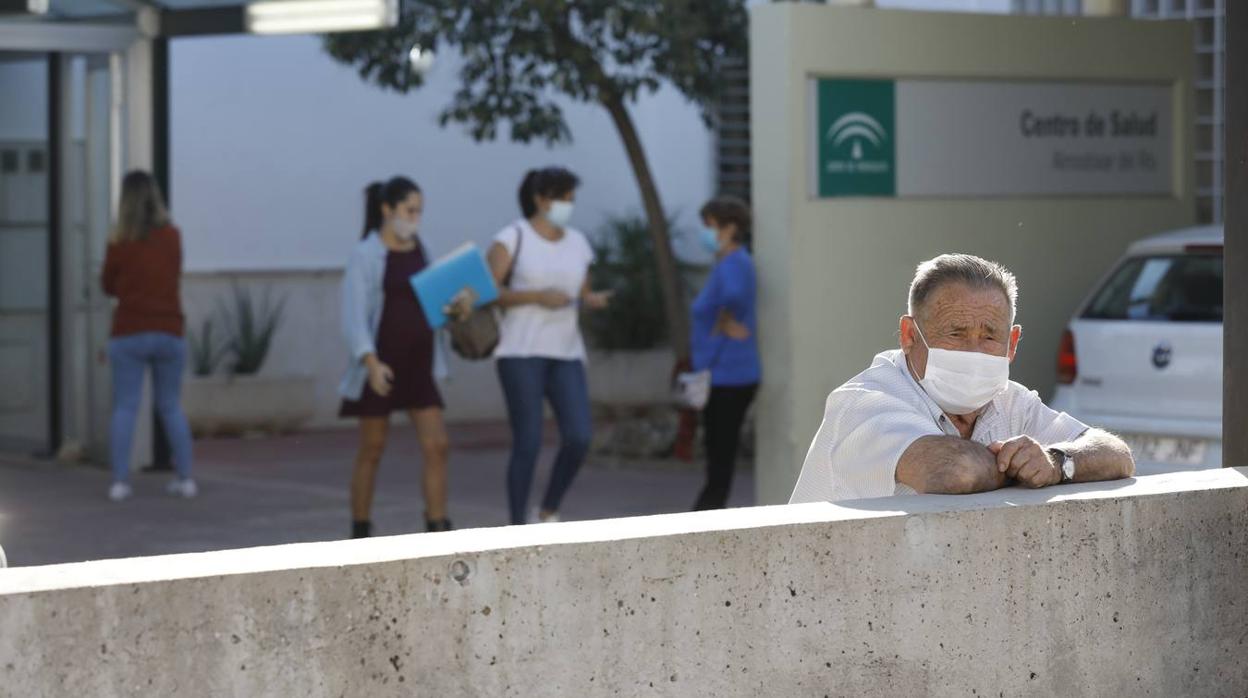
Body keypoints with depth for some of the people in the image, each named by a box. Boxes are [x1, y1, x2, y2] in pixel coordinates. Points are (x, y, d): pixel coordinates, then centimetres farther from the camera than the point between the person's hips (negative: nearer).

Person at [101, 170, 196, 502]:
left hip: (129, 334, -2)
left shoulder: (120, 242, -6)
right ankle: (185, 477, 8)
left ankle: (120, 480, -7)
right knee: (171, 406, 12)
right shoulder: (172, 237, 0)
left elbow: (108, 285, 5)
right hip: (169, 333, 2)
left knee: (124, 408, 0)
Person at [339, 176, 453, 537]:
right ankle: (360, 535, 17)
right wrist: (371, 364, -28)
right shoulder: (364, 254, -9)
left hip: (417, 366, 5)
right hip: (379, 367, -5)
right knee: (371, 452, 4)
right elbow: (354, 316, -15)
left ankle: (437, 533, -4)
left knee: (437, 446, -6)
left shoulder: (418, 249, 8)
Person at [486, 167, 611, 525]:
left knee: (579, 438, -8)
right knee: (528, 442, -7)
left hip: (566, 353, 5)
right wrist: (537, 296, -18)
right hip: (521, 351, -5)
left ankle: (549, 512, 13)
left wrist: (593, 300, -4)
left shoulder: (577, 242, 12)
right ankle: (518, 527, 3)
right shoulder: (513, 237, -4)